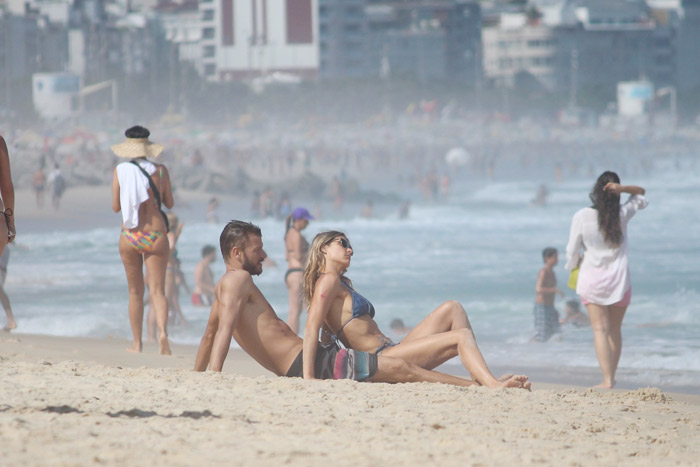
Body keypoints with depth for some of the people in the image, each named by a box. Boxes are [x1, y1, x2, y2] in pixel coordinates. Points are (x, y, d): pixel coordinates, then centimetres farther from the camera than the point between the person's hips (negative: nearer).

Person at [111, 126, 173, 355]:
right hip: (156, 235, 0)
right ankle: (162, 331, -27)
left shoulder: (120, 171, -2)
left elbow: (116, 207, 1)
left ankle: (137, 343, 15)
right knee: (157, 290, -2)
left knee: (135, 292, 13)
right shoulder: (160, 170, 0)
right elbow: (169, 203, 8)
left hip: (130, 237, 0)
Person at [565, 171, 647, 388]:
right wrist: (622, 188, -4)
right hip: (619, 280, 2)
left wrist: (575, 264, 22)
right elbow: (641, 193, 16)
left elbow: (572, 251, -1)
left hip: (592, 278, -2)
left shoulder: (581, 217, -8)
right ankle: (611, 376, 22)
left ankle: (607, 379, -17)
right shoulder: (622, 214, -3)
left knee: (600, 329, -5)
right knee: (615, 330, 14)